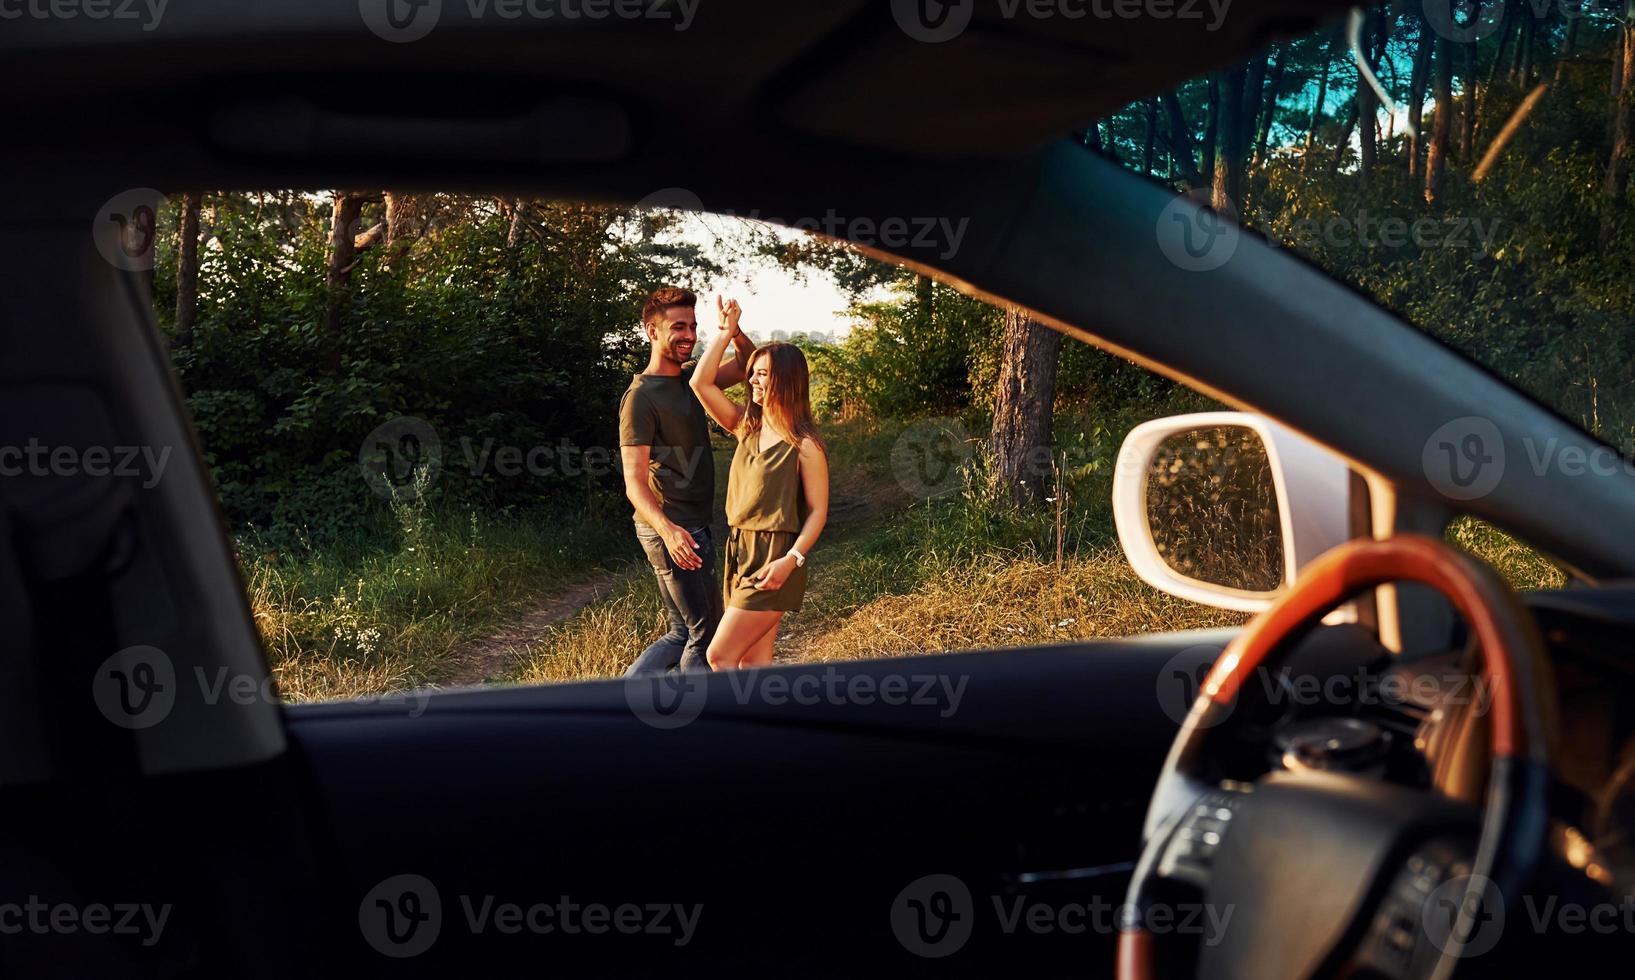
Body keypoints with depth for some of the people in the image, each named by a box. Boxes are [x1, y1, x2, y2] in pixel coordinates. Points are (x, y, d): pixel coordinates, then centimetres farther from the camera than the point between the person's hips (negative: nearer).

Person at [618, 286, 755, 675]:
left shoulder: (689, 379, 12)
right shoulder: (641, 397, -15)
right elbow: (634, 482, -21)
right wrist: (667, 529, -39)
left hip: (694, 526, 10)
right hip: (673, 532, -10)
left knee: (684, 634, 15)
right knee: (706, 636, -4)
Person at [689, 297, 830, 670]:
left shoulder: (804, 444, -9)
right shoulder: (746, 427, 9)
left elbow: (818, 510, -10)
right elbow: (701, 383, 3)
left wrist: (791, 560, -21)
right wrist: (726, 332, 3)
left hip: (773, 560, -7)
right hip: (739, 552, 7)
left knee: (719, 657, -9)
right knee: (752, 662, 8)